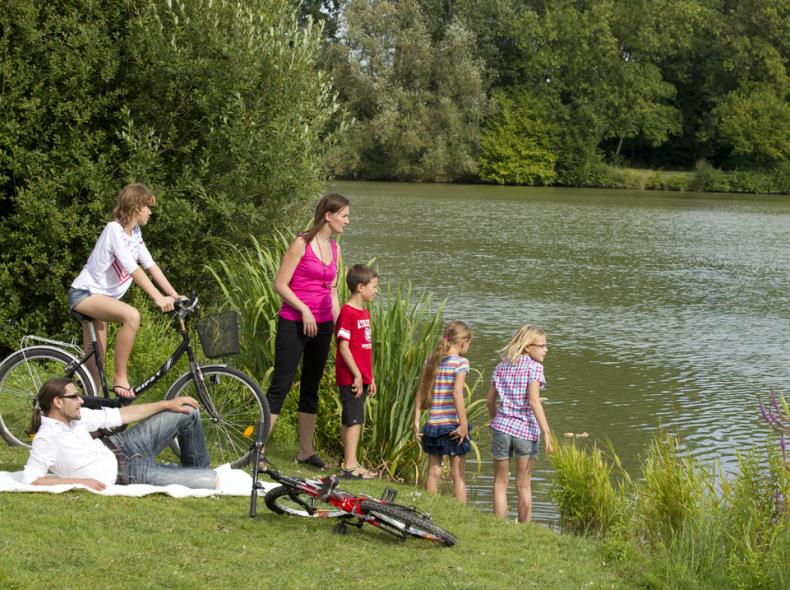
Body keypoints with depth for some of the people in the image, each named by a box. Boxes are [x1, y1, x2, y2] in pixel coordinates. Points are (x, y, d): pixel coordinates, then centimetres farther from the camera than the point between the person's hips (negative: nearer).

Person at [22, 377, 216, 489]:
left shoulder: (75, 415, -4)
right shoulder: (46, 439, -26)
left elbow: (120, 415, 3)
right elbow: (30, 479, -30)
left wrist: (167, 404, 2)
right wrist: (80, 481, -30)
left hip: (118, 448, 8)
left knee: (188, 413, 9)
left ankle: (198, 470, 27)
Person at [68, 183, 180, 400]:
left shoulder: (135, 233, 9)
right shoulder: (114, 229, -19)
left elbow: (151, 266, 4)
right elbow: (133, 269, -29)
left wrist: (175, 297, -7)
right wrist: (158, 298, -36)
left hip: (100, 297, 10)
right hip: (84, 293, -10)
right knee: (131, 315, -32)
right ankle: (120, 379, -25)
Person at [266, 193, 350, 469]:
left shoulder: (335, 248, 12)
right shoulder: (301, 244, -9)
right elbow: (280, 285, -11)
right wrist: (304, 310, -18)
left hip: (321, 325, 7)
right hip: (293, 323, -7)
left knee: (311, 386, 12)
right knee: (281, 384, -8)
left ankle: (305, 451, 19)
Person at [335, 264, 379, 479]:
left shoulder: (364, 313, 15)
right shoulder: (347, 313, -14)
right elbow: (344, 347, -18)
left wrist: (370, 378, 19)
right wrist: (357, 375, -18)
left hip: (361, 378, 9)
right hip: (350, 378, -9)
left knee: (349, 420, 13)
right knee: (354, 420, -9)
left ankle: (349, 463, 18)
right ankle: (350, 466, -8)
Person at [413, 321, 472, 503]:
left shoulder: (431, 360, 7)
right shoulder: (461, 362, -9)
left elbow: (420, 392, 5)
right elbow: (457, 392, -20)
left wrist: (417, 420, 7)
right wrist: (464, 424, -18)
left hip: (432, 425, 5)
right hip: (452, 425, -5)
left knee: (433, 471, 13)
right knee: (458, 474, 3)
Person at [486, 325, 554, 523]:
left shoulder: (502, 366, 9)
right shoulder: (534, 367, -7)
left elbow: (490, 399, 11)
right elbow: (533, 400, -18)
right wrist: (546, 432, -19)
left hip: (502, 427, 3)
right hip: (526, 429, -3)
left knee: (500, 482, 12)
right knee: (524, 486, 10)